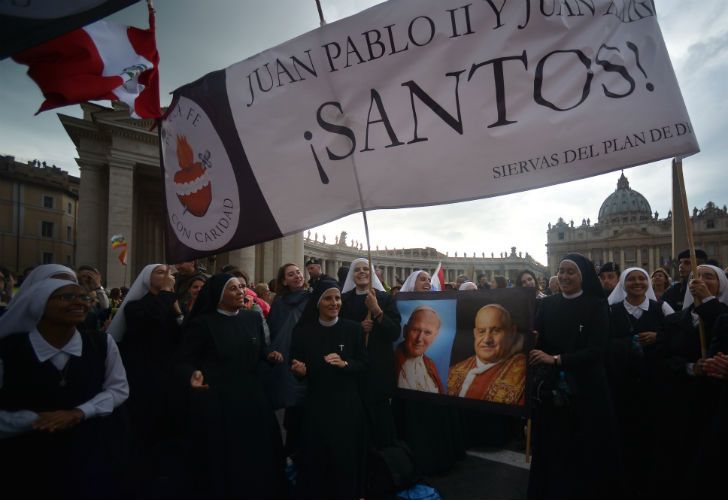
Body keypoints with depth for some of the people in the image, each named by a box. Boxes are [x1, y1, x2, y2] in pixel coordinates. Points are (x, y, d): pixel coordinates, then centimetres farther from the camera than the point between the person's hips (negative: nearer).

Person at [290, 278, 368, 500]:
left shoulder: (353, 328, -2)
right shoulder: (303, 331, -1)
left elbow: (363, 364, 1)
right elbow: (297, 367, 7)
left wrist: (344, 363, -17)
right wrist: (300, 370, -15)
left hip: (347, 403, 0)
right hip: (316, 404, 0)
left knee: (345, 459, 6)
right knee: (315, 459, 4)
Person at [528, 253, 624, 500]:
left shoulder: (597, 306, -5)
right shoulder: (547, 305, 3)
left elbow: (597, 350, -14)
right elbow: (536, 343, 0)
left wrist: (556, 359, -24)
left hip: (586, 389, -2)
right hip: (551, 389, 2)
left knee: (586, 452, 8)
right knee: (551, 451, 9)